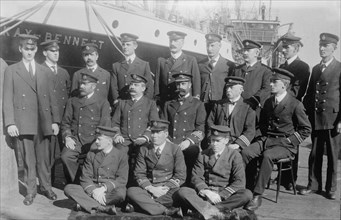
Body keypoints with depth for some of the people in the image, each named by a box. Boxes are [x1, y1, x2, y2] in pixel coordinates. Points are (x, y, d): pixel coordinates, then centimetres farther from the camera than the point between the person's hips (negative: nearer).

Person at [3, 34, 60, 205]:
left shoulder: (44, 71, 15)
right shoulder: (11, 71, 6)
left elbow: (51, 97, 13)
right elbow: (7, 99, 1)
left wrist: (55, 120, 6)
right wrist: (10, 123, -8)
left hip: (44, 122, 2)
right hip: (24, 123, -2)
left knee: (44, 158, 7)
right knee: (28, 159, 3)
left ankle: (46, 187, 21)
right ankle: (31, 190, 16)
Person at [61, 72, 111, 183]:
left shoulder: (103, 102, 5)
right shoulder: (73, 101, 16)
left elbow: (105, 126, 1)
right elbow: (65, 122, 17)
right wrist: (67, 136, -1)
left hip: (93, 141, -2)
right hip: (75, 139, 3)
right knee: (66, 156, -24)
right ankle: (76, 182, -5)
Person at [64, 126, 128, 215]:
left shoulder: (121, 155, 0)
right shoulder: (91, 155, 10)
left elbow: (122, 180, -7)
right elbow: (85, 177, 2)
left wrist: (104, 188, -21)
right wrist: (93, 190, -19)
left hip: (110, 190, -3)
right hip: (92, 189, 3)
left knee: (120, 193, -38)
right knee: (68, 188, -20)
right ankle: (102, 207, -29)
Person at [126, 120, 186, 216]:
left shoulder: (175, 149, 3)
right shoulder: (144, 150, 9)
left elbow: (180, 176, -1)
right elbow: (139, 174, 5)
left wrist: (165, 188, -15)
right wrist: (151, 188, -13)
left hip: (168, 190, -2)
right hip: (148, 189, 2)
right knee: (131, 191, -27)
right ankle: (166, 210, -30)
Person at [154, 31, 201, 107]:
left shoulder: (191, 61, 6)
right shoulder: (161, 61, 10)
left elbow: (196, 83, 5)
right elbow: (157, 83, 9)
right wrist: (157, 103, 3)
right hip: (164, 104, 1)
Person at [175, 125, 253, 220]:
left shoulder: (234, 155, 3)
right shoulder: (203, 155, 10)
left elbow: (239, 182, -5)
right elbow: (196, 177, 3)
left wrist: (221, 195, -17)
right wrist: (205, 191, -18)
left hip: (225, 195, -1)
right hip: (205, 194, 1)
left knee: (247, 194, -31)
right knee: (182, 191, -25)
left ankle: (207, 210, -34)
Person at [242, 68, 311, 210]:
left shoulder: (295, 105, -6)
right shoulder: (268, 102, 13)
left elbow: (306, 129, -1)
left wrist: (290, 141, -8)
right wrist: (265, 136, 12)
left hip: (285, 143, -5)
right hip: (267, 139, 6)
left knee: (267, 155, -35)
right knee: (245, 152, -21)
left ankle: (257, 196, -29)